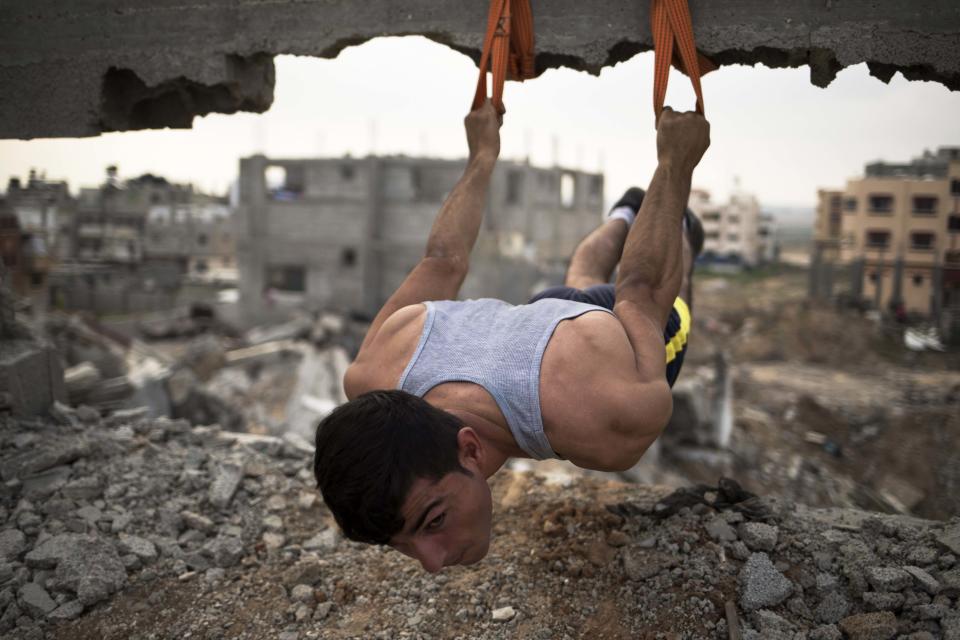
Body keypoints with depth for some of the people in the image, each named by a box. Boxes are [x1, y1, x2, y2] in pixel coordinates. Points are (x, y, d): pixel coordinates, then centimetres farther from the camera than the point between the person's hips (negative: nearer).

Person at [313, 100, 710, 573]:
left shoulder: (615, 430, -51)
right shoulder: (372, 383, -39)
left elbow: (640, 291, -33)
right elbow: (442, 262, -21)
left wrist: (674, 165, -15)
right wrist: (482, 159, -4)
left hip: (641, 322, -2)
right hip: (539, 314, 2)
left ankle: (674, 225, 69)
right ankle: (626, 216, 70)